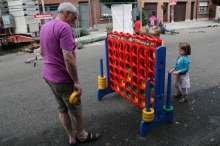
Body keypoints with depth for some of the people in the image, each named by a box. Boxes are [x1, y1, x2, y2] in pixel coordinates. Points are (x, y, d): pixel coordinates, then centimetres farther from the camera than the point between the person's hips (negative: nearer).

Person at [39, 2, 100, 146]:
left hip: (49, 74, 9)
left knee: (62, 107, 18)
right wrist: (76, 82, -21)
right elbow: (68, 58, -28)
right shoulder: (64, 27, -21)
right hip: (63, 78, -9)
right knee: (75, 108, 11)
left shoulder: (45, 26, 9)